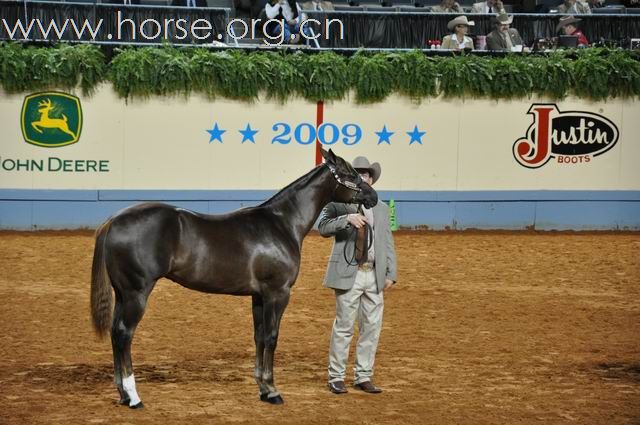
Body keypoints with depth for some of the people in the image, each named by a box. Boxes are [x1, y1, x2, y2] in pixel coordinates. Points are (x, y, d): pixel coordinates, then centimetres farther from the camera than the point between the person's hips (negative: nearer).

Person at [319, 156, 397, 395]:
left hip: (375, 276, 5)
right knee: (344, 327, -3)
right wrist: (347, 219, -27)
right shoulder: (338, 203, 1)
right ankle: (336, 377, 5)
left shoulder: (381, 208, 15)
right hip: (348, 274, -5)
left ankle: (363, 377, 14)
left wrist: (391, 274, 5)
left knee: (372, 327, 6)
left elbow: (388, 242, 13)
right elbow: (323, 228, -12)